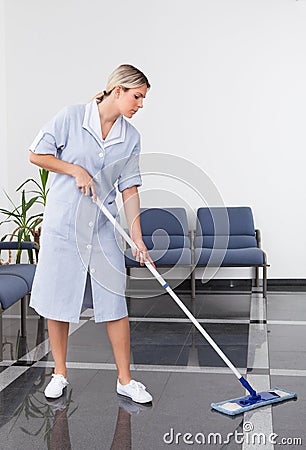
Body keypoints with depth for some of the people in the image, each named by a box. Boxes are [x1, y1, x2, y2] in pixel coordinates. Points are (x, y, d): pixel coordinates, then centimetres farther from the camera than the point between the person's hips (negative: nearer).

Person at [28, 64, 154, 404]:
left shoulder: (131, 137, 3)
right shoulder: (71, 117, -7)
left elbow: (129, 187, 2)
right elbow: (37, 154, -3)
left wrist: (137, 236, -5)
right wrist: (76, 169, -13)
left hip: (103, 228, 3)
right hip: (63, 222, -2)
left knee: (115, 301, 2)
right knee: (58, 299, 6)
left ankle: (125, 379, 14)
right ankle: (59, 374, 25)